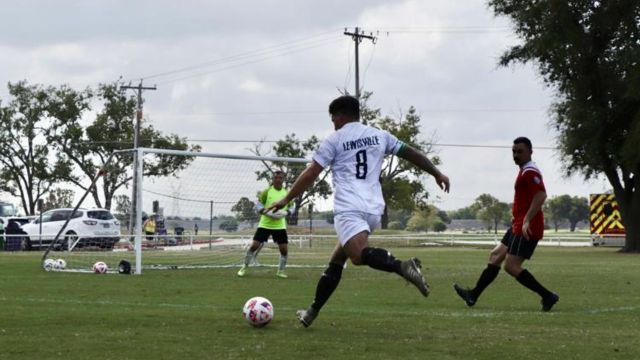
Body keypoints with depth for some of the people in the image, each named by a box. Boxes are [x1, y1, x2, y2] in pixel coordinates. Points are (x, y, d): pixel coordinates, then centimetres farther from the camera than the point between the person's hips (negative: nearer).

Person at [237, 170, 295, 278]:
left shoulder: (287, 193, 2)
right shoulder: (267, 191, -6)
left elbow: (291, 207, 9)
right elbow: (258, 205, -5)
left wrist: (285, 213, -13)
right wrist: (268, 213, -22)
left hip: (280, 226, 2)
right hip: (265, 224, -2)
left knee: (284, 249, -5)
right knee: (254, 245, -7)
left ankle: (280, 271, 14)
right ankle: (244, 267, 10)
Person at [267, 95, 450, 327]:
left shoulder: (334, 140, 4)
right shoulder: (379, 136, 17)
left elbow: (310, 174, 1)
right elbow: (411, 154, 20)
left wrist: (286, 199, 7)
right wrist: (437, 174, 32)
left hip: (349, 209, -7)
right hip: (373, 210, 7)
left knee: (360, 255, -28)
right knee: (336, 260, 18)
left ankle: (402, 267, -51)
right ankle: (313, 311, 22)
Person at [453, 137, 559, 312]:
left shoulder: (529, 172, -15)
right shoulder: (525, 171, 17)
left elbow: (541, 195, -28)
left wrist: (527, 220, -32)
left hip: (526, 229, -11)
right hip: (518, 226, 11)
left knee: (511, 266, -12)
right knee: (495, 256, 14)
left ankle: (548, 297, -8)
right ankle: (473, 295, 19)